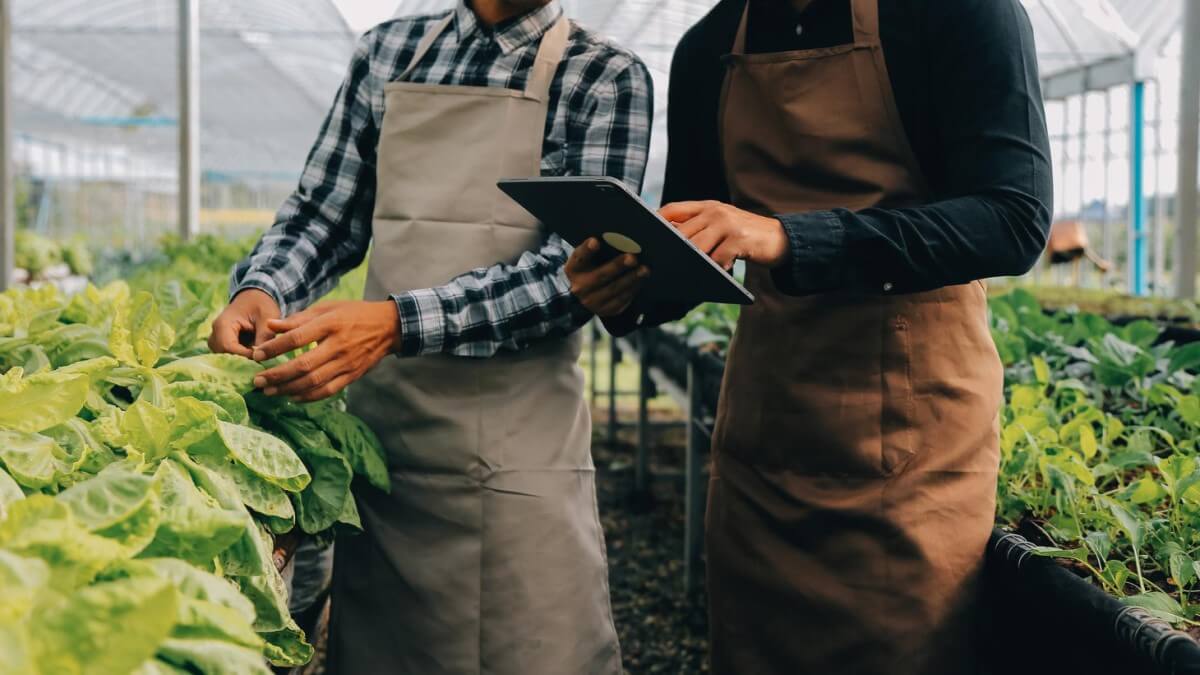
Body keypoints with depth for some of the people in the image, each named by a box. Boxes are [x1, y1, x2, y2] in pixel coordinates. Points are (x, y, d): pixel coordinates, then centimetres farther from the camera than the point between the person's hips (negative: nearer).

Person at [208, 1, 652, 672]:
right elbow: (325, 213, 13)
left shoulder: (607, 78, -1)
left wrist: (397, 322, -25)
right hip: (381, 433, 3)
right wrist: (262, 289, -10)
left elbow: (578, 266, -13)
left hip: (518, 453, -3)